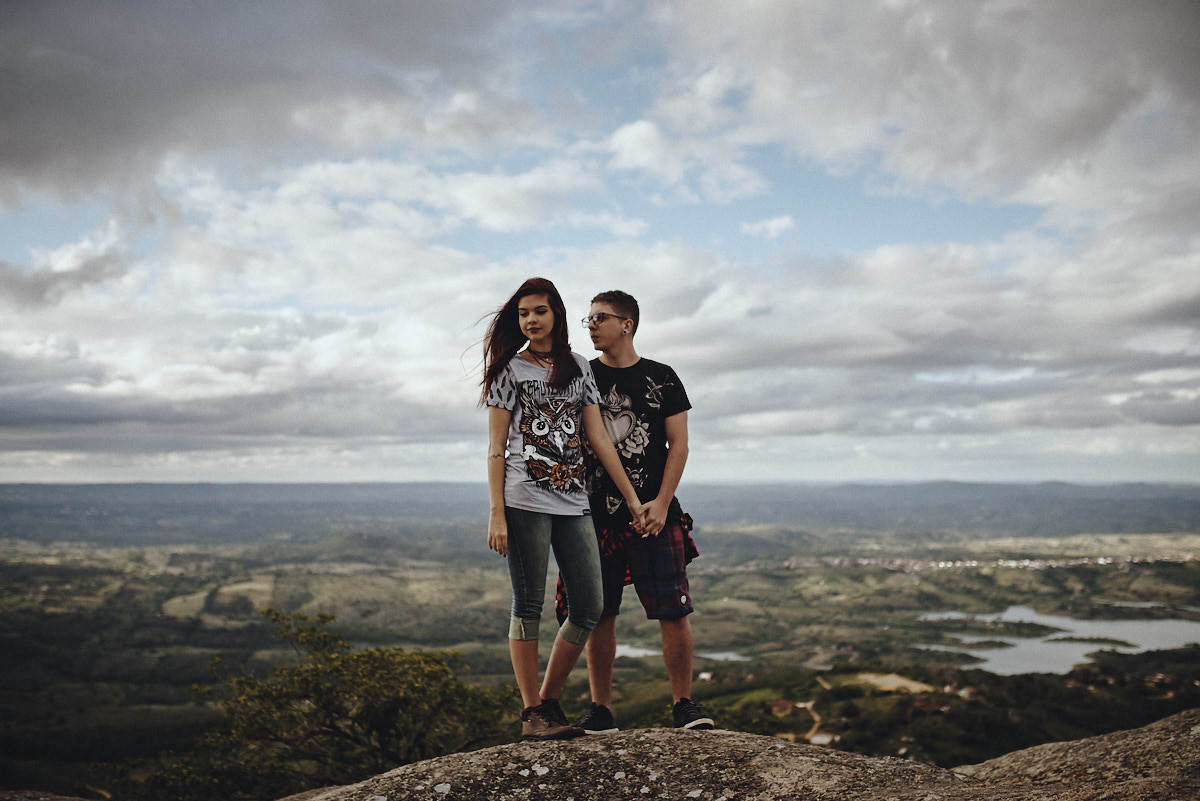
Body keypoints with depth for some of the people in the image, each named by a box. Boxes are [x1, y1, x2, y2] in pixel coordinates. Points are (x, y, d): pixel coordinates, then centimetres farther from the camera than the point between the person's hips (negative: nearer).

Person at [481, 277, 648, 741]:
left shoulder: (578, 367, 15)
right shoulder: (509, 368, 5)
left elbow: (598, 437, 14)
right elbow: (496, 449, 1)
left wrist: (632, 498, 9)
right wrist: (497, 514, -8)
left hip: (573, 500, 5)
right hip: (525, 499, -4)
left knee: (589, 608, 2)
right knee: (529, 607, -2)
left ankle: (549, 700, 16)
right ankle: (532, 713, 7)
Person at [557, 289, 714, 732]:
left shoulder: (661, 378, 6)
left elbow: (678, 444, 3)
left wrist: (661, 503, -8)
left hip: (652, 513, -1)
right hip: (594, 513, 1)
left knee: (674, 610, -5)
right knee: (598, 614, 3)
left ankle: (683, 704, 7)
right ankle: (601, 709, 13)